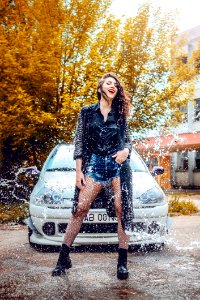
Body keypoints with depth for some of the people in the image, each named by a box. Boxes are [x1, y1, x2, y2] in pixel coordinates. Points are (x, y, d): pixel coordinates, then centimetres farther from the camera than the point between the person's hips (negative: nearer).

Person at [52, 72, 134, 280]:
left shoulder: (120, 114, 12)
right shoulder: (87, 112, 9)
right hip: (94, 165, -1)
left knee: (121, 210, -5)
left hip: (118, 164, 1)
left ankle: (122, 262, 2)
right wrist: (78, 171, 0)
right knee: (80, 208, -6)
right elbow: (79, 142, 7)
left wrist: (126, 150, -9)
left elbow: (127, 140, 16)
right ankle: (63, 257, 2)